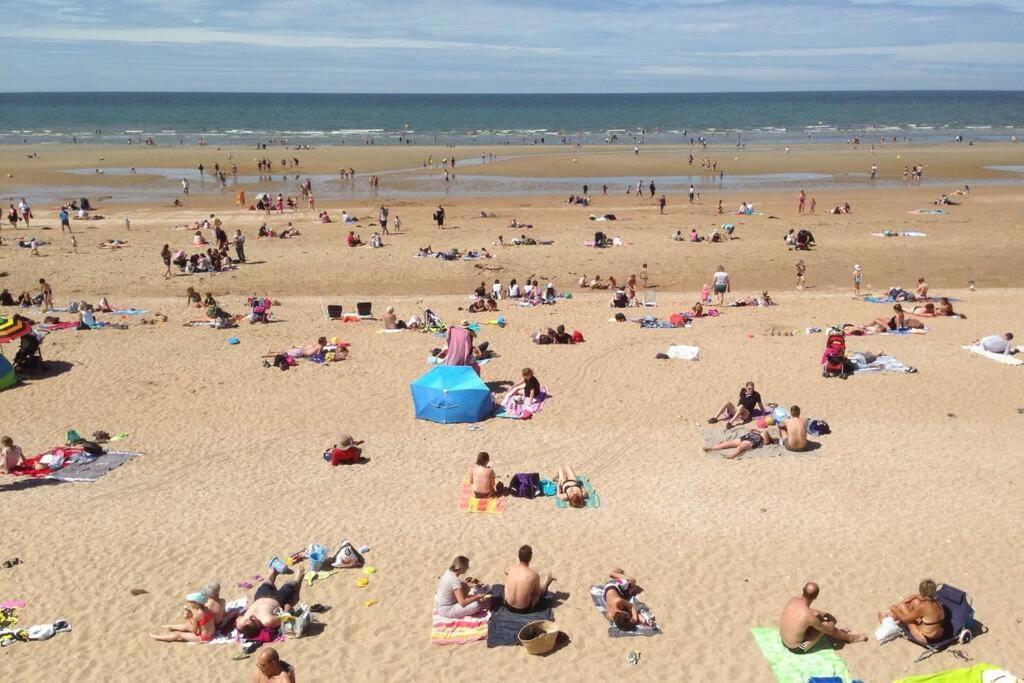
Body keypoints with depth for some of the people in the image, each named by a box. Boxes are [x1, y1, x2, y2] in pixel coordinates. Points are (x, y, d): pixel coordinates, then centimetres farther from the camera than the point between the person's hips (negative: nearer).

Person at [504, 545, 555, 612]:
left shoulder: (510, 568, -14)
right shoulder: (534, 574, -24)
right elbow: (537, 593, -5)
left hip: (509, 606, 3)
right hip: (524, 610, -3)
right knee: (542, 589, 20)